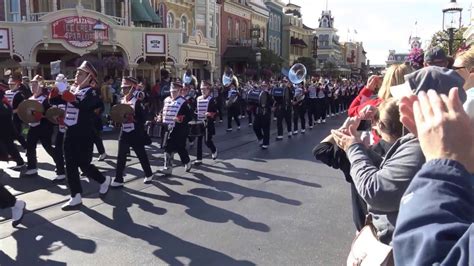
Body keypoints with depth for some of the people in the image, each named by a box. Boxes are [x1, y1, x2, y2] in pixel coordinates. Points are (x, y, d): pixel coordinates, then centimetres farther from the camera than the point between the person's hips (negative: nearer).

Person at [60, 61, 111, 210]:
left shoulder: (91, 93, -11)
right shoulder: (72, 90, 12)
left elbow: (82, 105, -30)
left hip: (84, 135, -7)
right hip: (70, 133, 7)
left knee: (84, 164, -1)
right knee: (70, 166, 6)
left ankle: (104, 180, 27)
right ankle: (76, 198, 15)